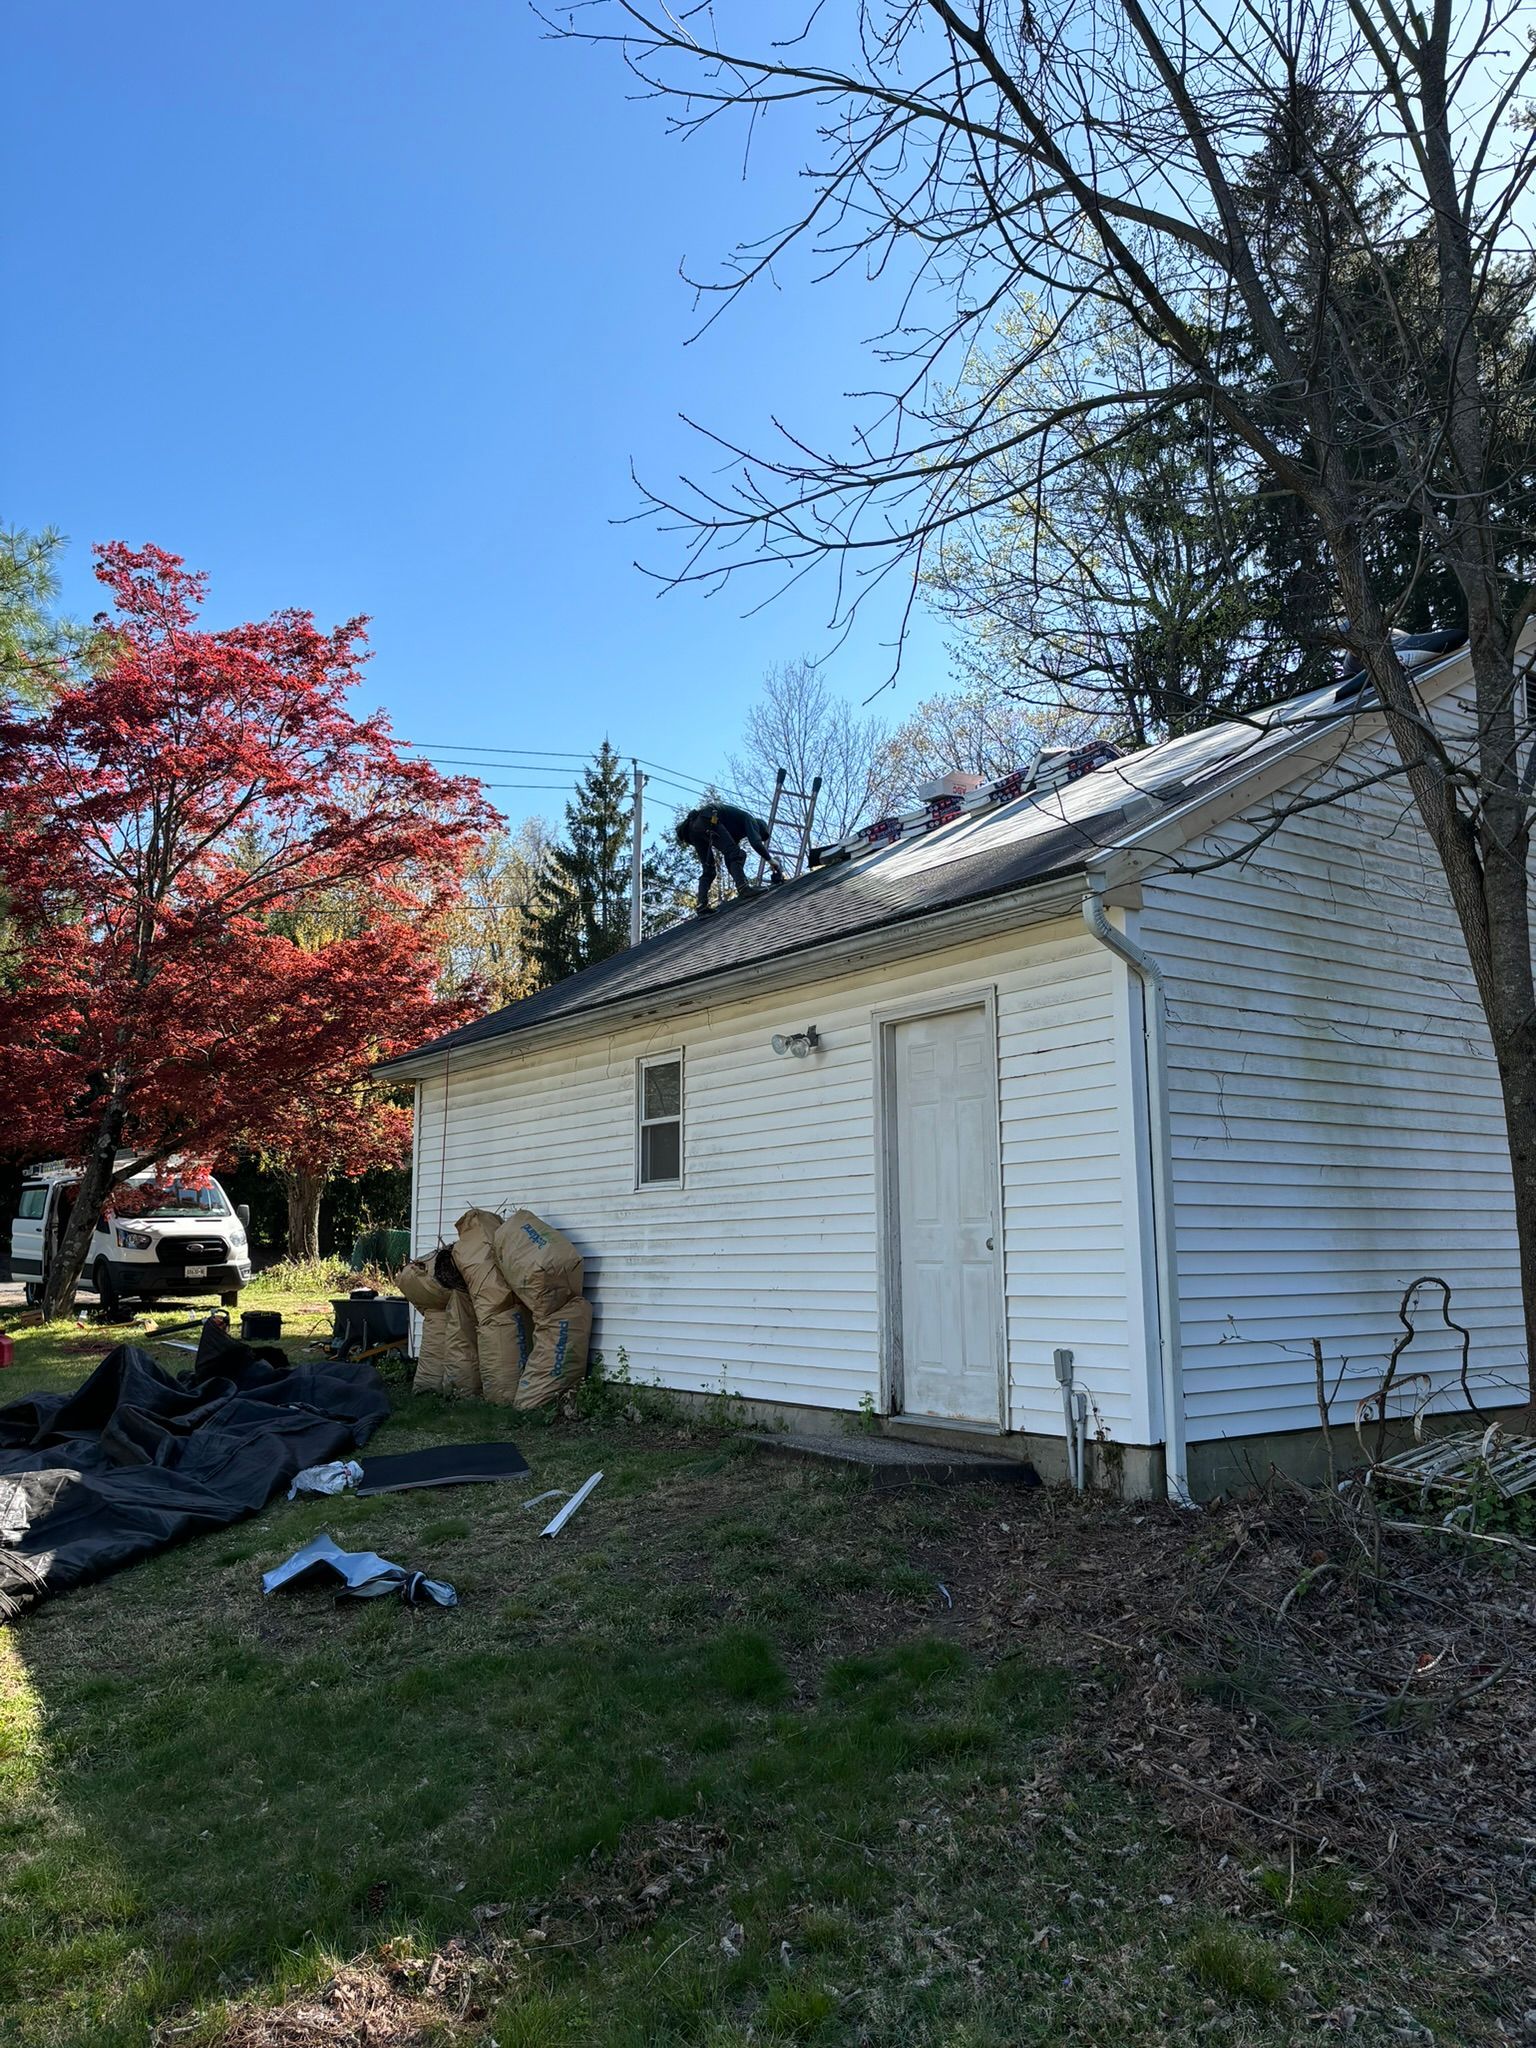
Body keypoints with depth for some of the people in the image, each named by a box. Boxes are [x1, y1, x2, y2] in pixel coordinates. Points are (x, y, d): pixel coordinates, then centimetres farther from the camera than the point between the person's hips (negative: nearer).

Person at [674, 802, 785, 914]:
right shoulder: (751, 820, 12)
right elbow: (756, 842, -7)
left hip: (692, 829, 9)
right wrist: (770, 860, -1)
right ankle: (743, 888, -24)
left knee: (708, 870, 10)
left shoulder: (736, 830, 35)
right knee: (736, 854, -9)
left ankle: (702, 906, -3)